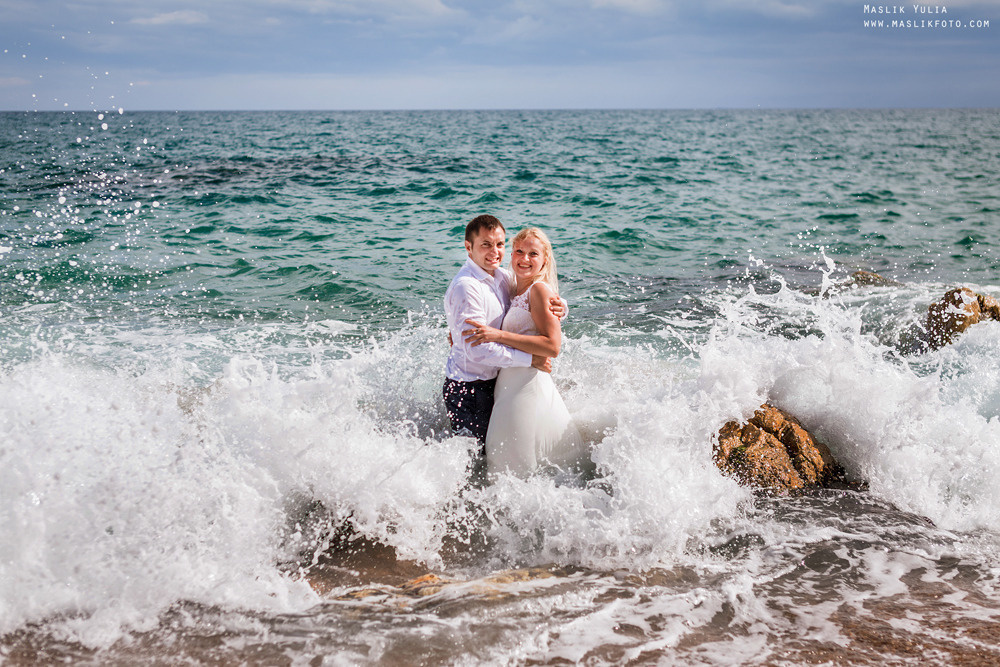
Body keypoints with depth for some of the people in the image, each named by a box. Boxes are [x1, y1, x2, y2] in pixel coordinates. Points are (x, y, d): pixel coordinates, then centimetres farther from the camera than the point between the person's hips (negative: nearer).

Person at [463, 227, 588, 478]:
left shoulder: (540, 290, -11)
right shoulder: (515, 290, 15)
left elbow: (552, 346, -21)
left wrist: (498, 335, -22)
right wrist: (464, 337, 14)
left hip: (527, 387, -9)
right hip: (509, 384, 9)